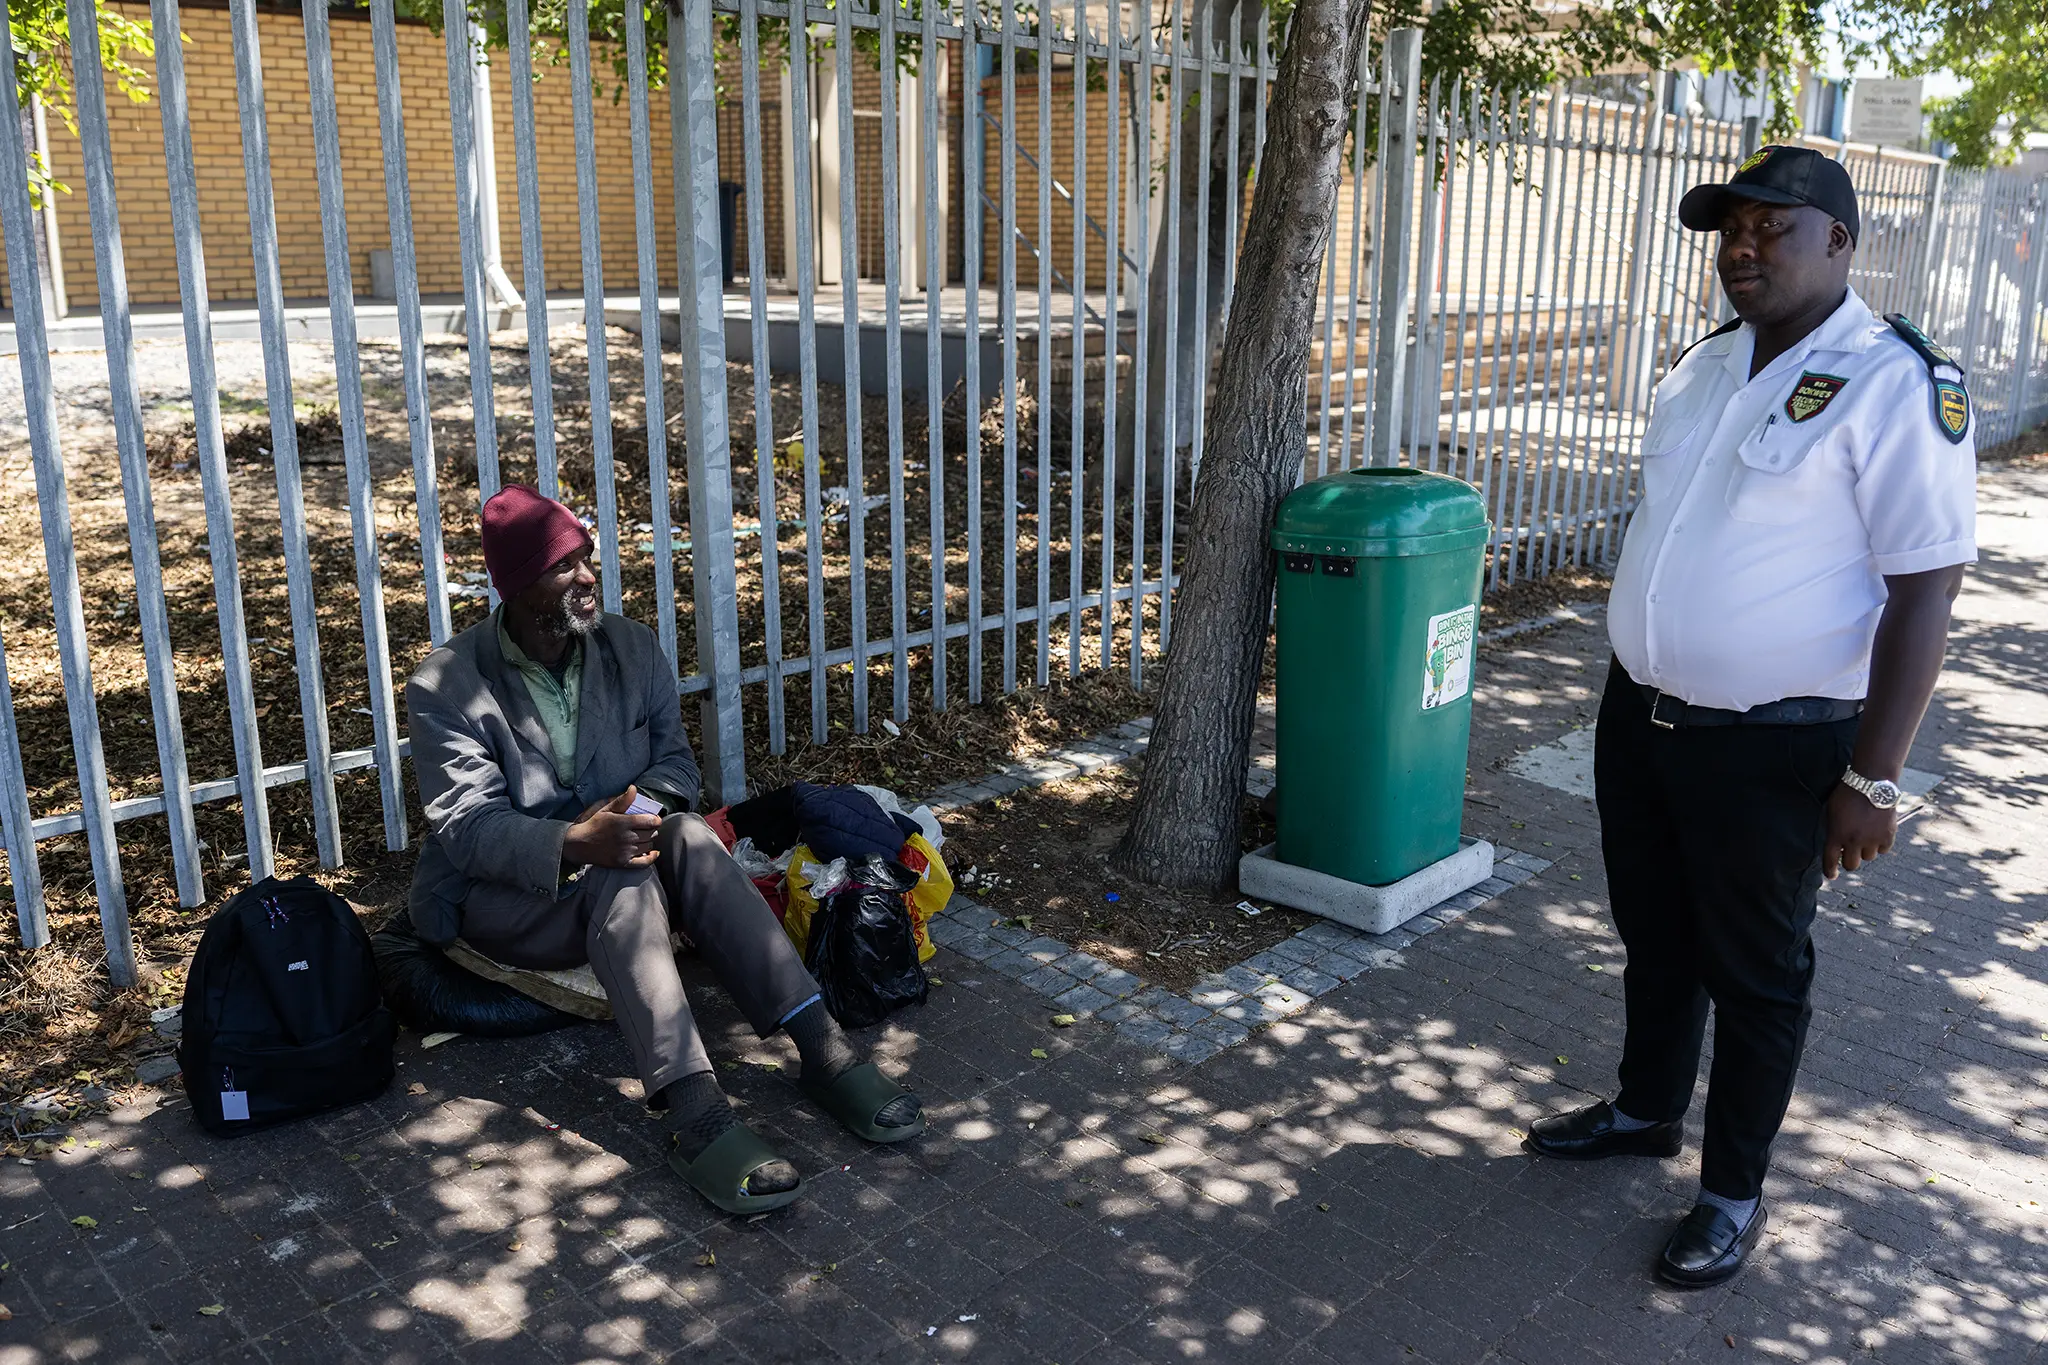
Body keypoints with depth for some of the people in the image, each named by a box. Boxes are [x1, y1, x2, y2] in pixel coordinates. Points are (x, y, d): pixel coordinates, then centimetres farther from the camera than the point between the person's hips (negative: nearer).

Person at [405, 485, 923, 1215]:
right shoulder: (446, 686, -13)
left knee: (688, 837, -31)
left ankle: (821, 1050, -38)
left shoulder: (631, 647, 1)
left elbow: (674, 757, 3)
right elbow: (467, 826, -20)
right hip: (499, 891, -3)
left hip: (610, 858, 4)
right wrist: (574, 843, -39)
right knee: (623, 878, -36)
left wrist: (649, 802, -23)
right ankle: (694, 1114, -49)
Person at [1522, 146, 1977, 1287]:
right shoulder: (1706, 366, 8)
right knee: (1655, 939, 21)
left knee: (1756, 975, 10)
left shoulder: (1896, 384, -15)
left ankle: (1734, 1191, 28)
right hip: (1642, 717, 7)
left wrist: (1873, 779, -19)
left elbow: (1924, 592, -18)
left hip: (1772, 749, -7)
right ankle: (1647, 1111, 43)